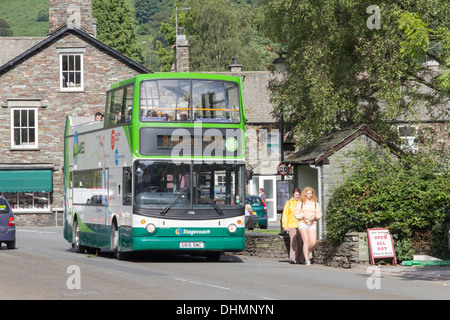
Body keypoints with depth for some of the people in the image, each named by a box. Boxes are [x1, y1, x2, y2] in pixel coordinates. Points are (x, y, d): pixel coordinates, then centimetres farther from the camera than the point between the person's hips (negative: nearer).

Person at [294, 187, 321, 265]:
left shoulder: (315, 204, 12)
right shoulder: (301, 203, 7)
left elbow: (319, 214, 11)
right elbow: (296, 214, 6)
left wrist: (314, 216, -10)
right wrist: (303, 215, -12)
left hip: (312, 224, 2)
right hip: (303, 223, -2)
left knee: (313, 242, -10)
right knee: (306, 241, -14)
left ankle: (309, 251, 24)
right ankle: (307, 260, -12)